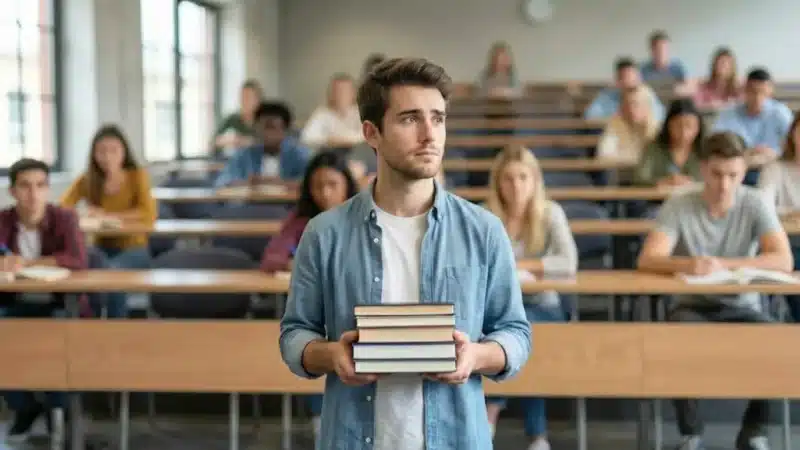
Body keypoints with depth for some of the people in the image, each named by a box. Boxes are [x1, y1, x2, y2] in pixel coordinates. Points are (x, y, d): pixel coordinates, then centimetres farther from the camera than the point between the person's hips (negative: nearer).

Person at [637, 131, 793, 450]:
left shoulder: (755, 204, -6)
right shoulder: (678, 206, -8)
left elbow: (783, 261, -18)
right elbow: (647, 260, -19)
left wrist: (723, 265, -29)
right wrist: (686, 264, -41)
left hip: (742, 308, 1)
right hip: (693, 307, -1)